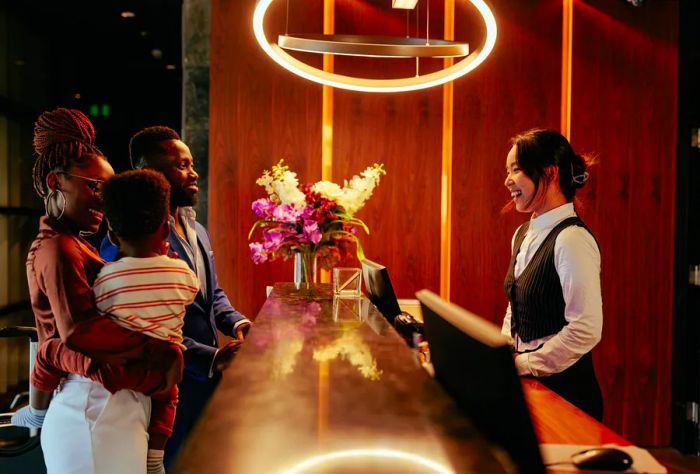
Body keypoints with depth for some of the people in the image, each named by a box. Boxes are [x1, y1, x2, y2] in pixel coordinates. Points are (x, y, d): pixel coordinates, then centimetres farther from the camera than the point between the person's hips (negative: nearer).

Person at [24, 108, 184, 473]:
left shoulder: (73, 245, 17)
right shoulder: (58, 249, -13)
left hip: (97, 405, 9)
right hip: (96, 410, -9)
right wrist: (157, 347, -20)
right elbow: (79, 330, -25)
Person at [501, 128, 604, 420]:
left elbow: (586, 330, -22)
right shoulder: (523, 235, 8)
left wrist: (523, 364, -16)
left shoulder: (573, 240, -18)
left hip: (563, 388, -7)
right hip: (526, 384, 7)